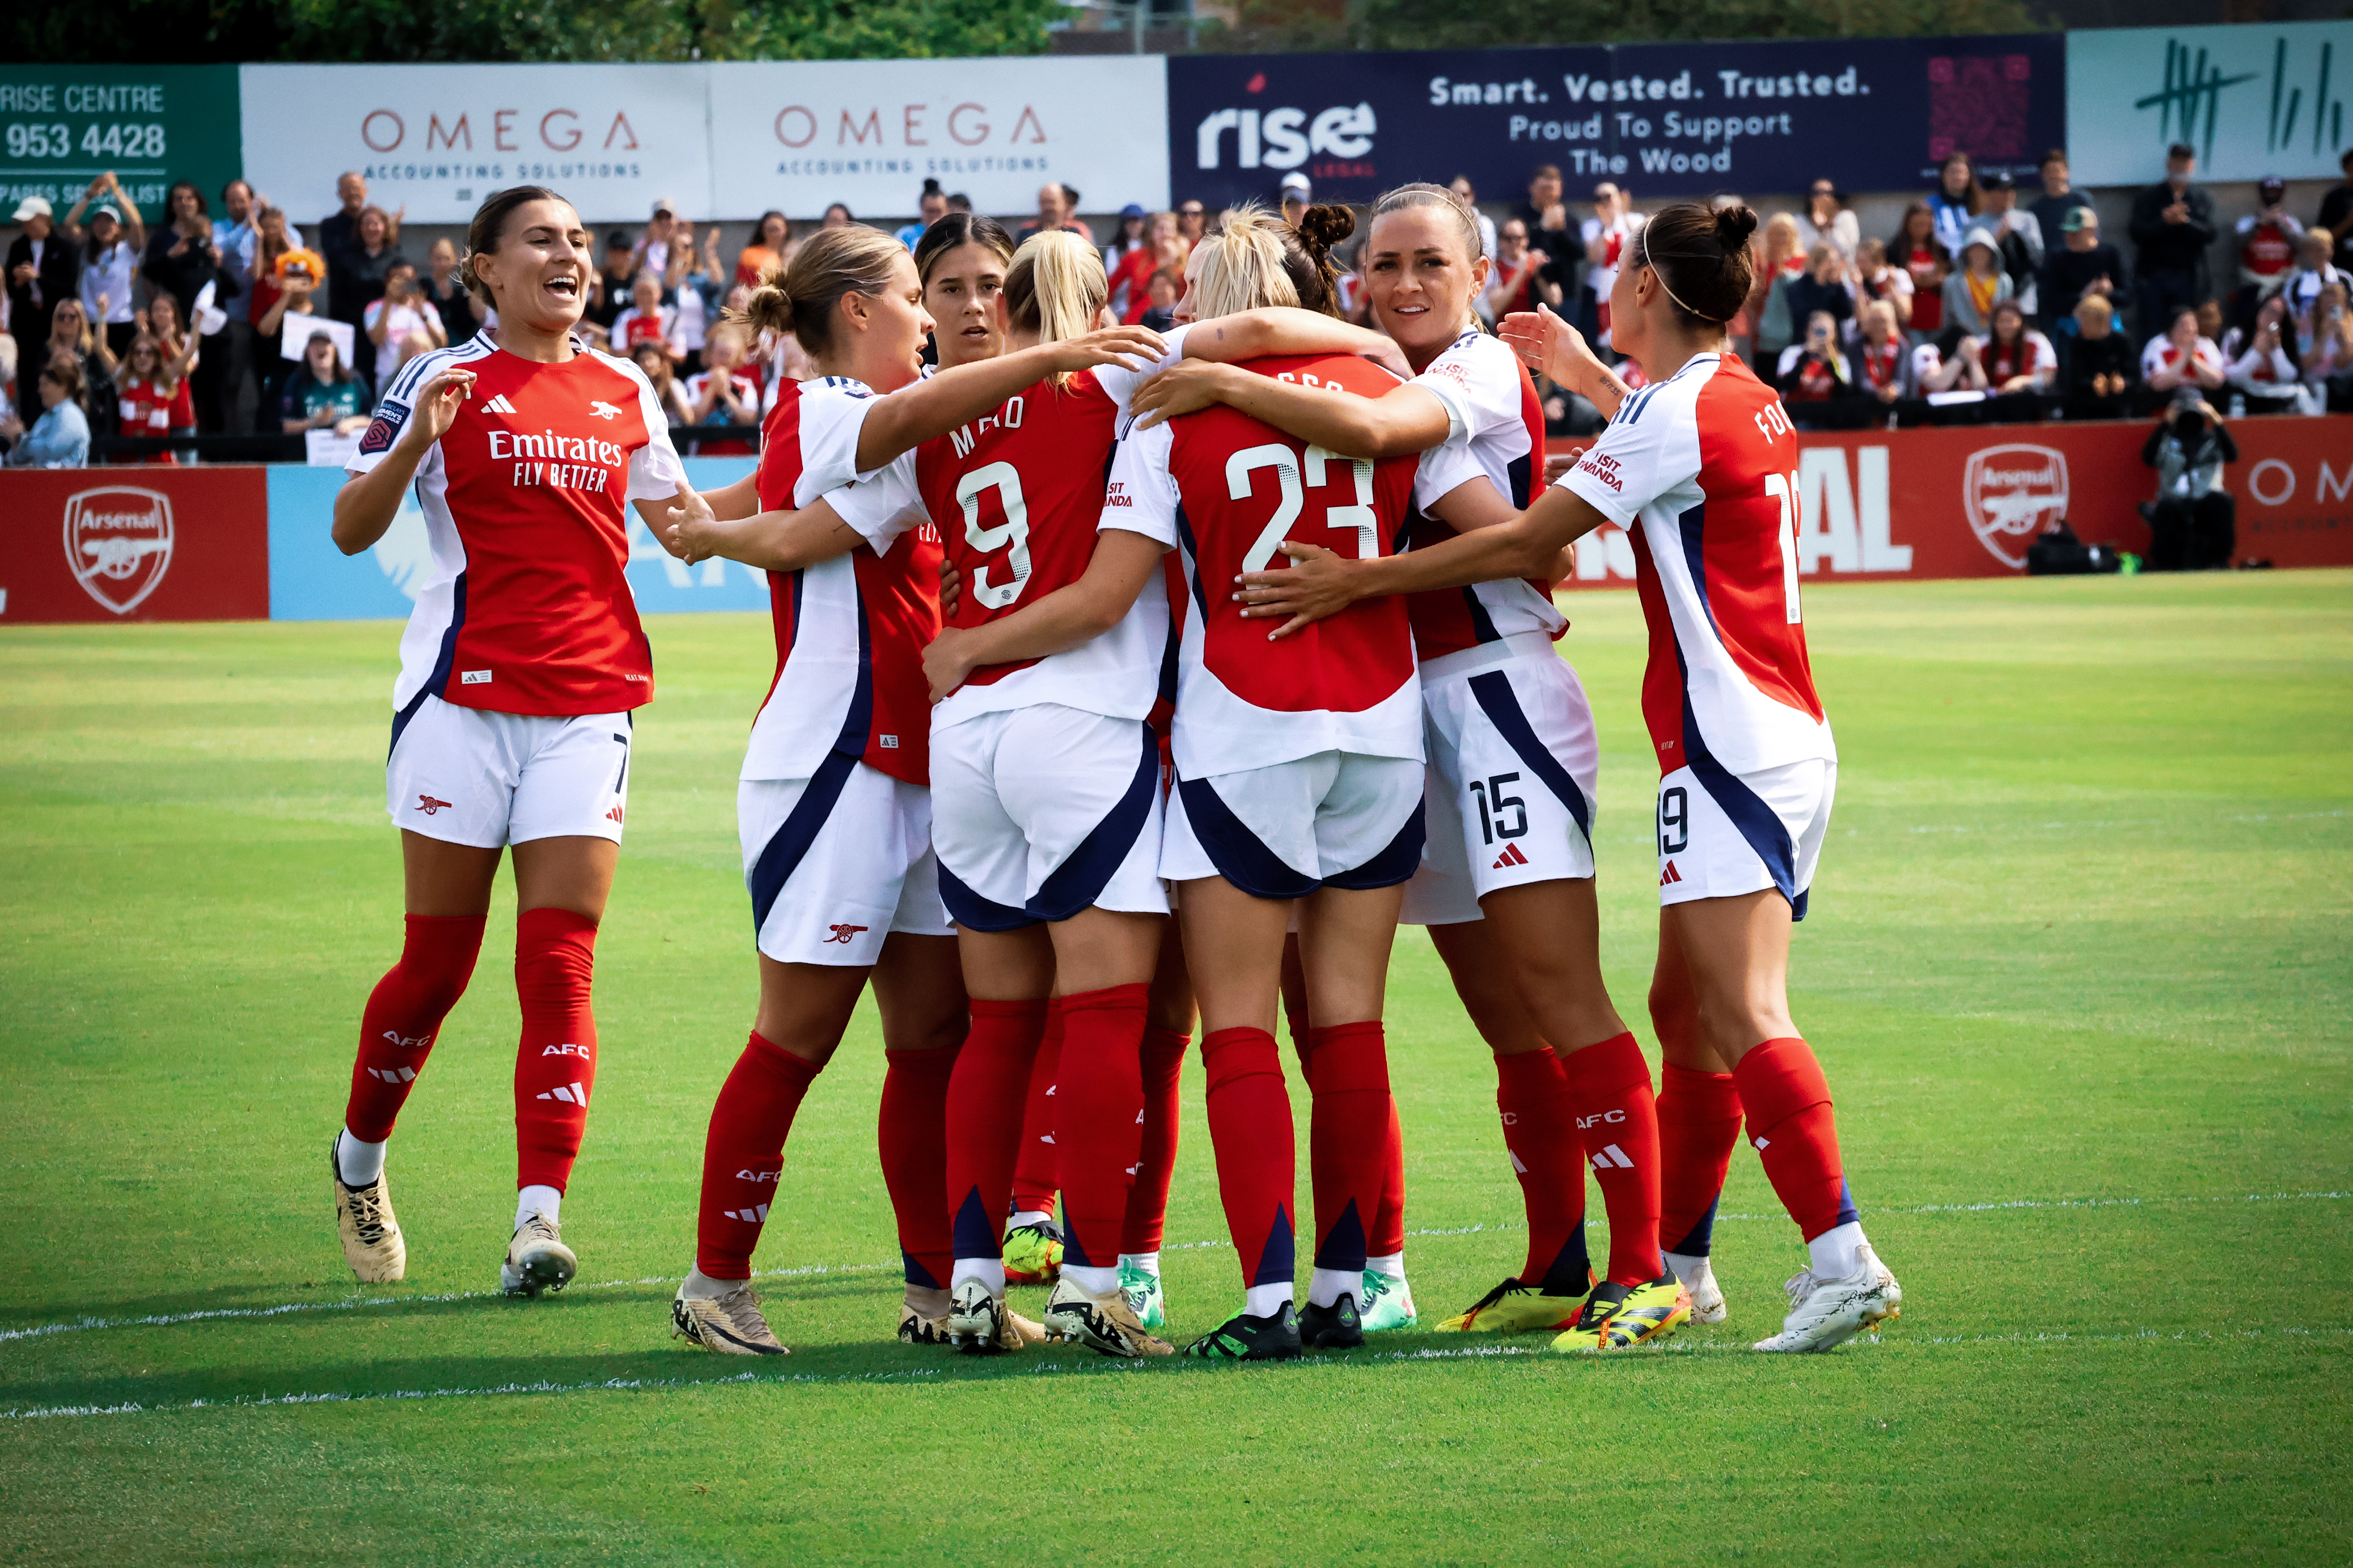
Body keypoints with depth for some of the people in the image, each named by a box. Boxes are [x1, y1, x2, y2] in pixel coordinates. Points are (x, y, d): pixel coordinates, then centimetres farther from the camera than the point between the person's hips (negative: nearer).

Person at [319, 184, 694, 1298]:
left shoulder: (625, 393, 11)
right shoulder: (446, 383, -1)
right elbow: (352, 531, -5)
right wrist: (414, 443, -22)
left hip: (586, 704, 3)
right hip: (466, 694, -3)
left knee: (559, 966, -7)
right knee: (438, 964, 4)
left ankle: (540, 1218, -13)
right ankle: (359, 1162, 29)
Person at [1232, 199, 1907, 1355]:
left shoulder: (1676, 412, -12)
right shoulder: (1739, 397, 15)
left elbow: (1523, 543, -12)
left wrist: (1360, 580, -8)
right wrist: (1585, 376, 49)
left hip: (1733, 748, -10)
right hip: (1786, 740, 10)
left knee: (1742, 1017, -16)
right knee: (1687, 1011, 16)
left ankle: (1843, 1259, -25)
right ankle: (1674, 1258, 23)